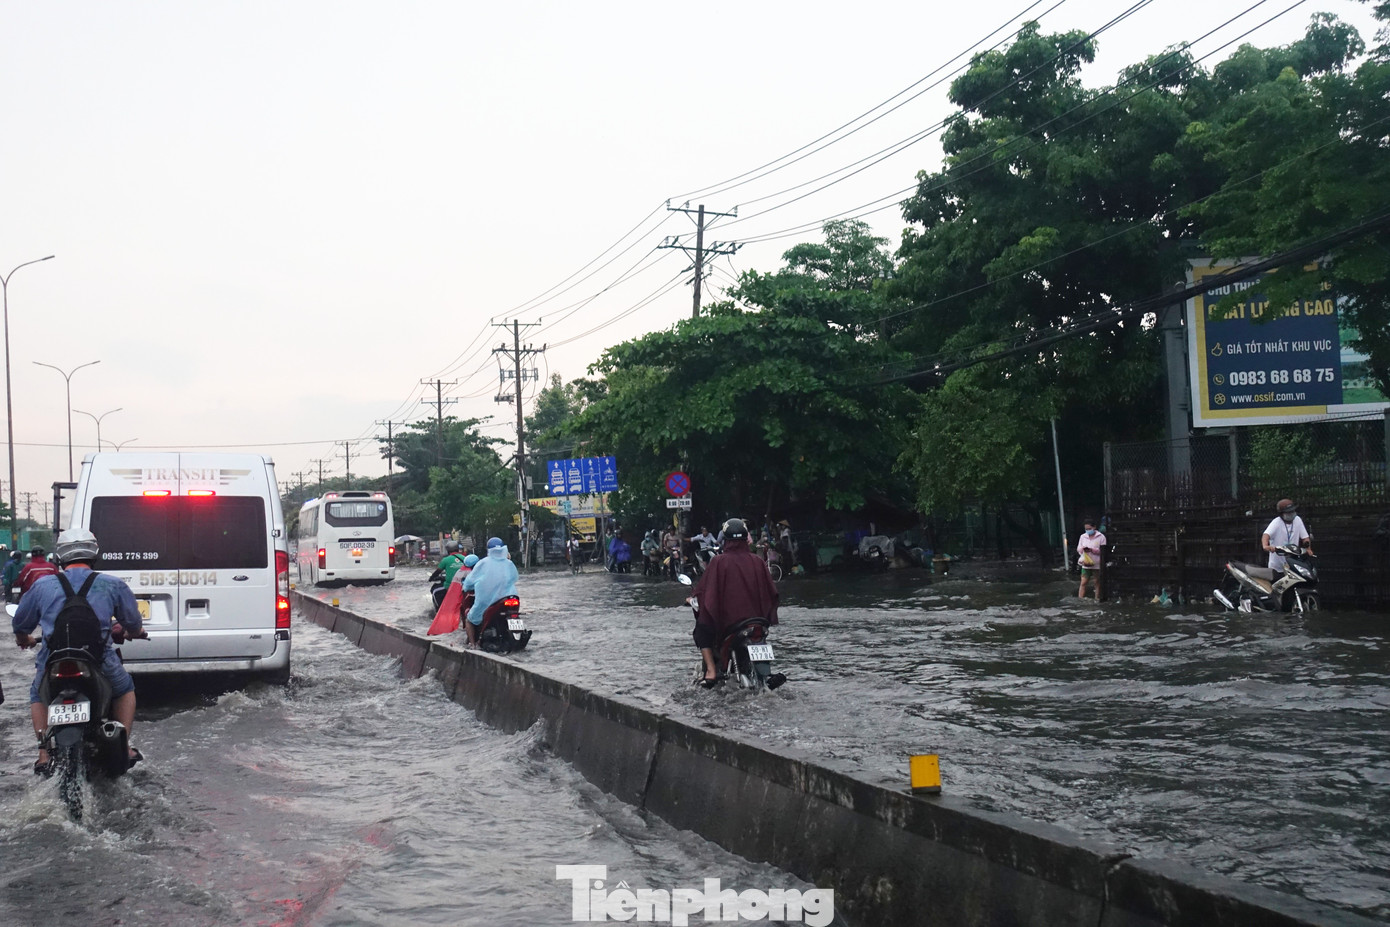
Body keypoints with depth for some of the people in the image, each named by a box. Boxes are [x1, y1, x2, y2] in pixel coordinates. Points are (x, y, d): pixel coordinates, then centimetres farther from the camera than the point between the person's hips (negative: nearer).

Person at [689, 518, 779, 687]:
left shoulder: (719, 561, -11)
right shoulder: (756, 560, 0)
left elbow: (704, 588, -8)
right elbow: (771, 590, 7)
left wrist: (693, 597, 13)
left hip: (727, 618, -3)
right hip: (756, 616, 4)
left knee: (702, 629, 23)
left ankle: (711, 670, 6)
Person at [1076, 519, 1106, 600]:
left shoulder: (1101, 537, -3)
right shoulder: (1082, 537, 9)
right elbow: (1078, 550, 11)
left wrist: (1092, 550, -19)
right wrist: (1082, 549, -12)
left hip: (1097, 564, -2)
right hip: (1085, 564, 3)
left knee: (1097, 583, 6)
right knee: (1083, 582, -2)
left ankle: (1097, 599, 15)